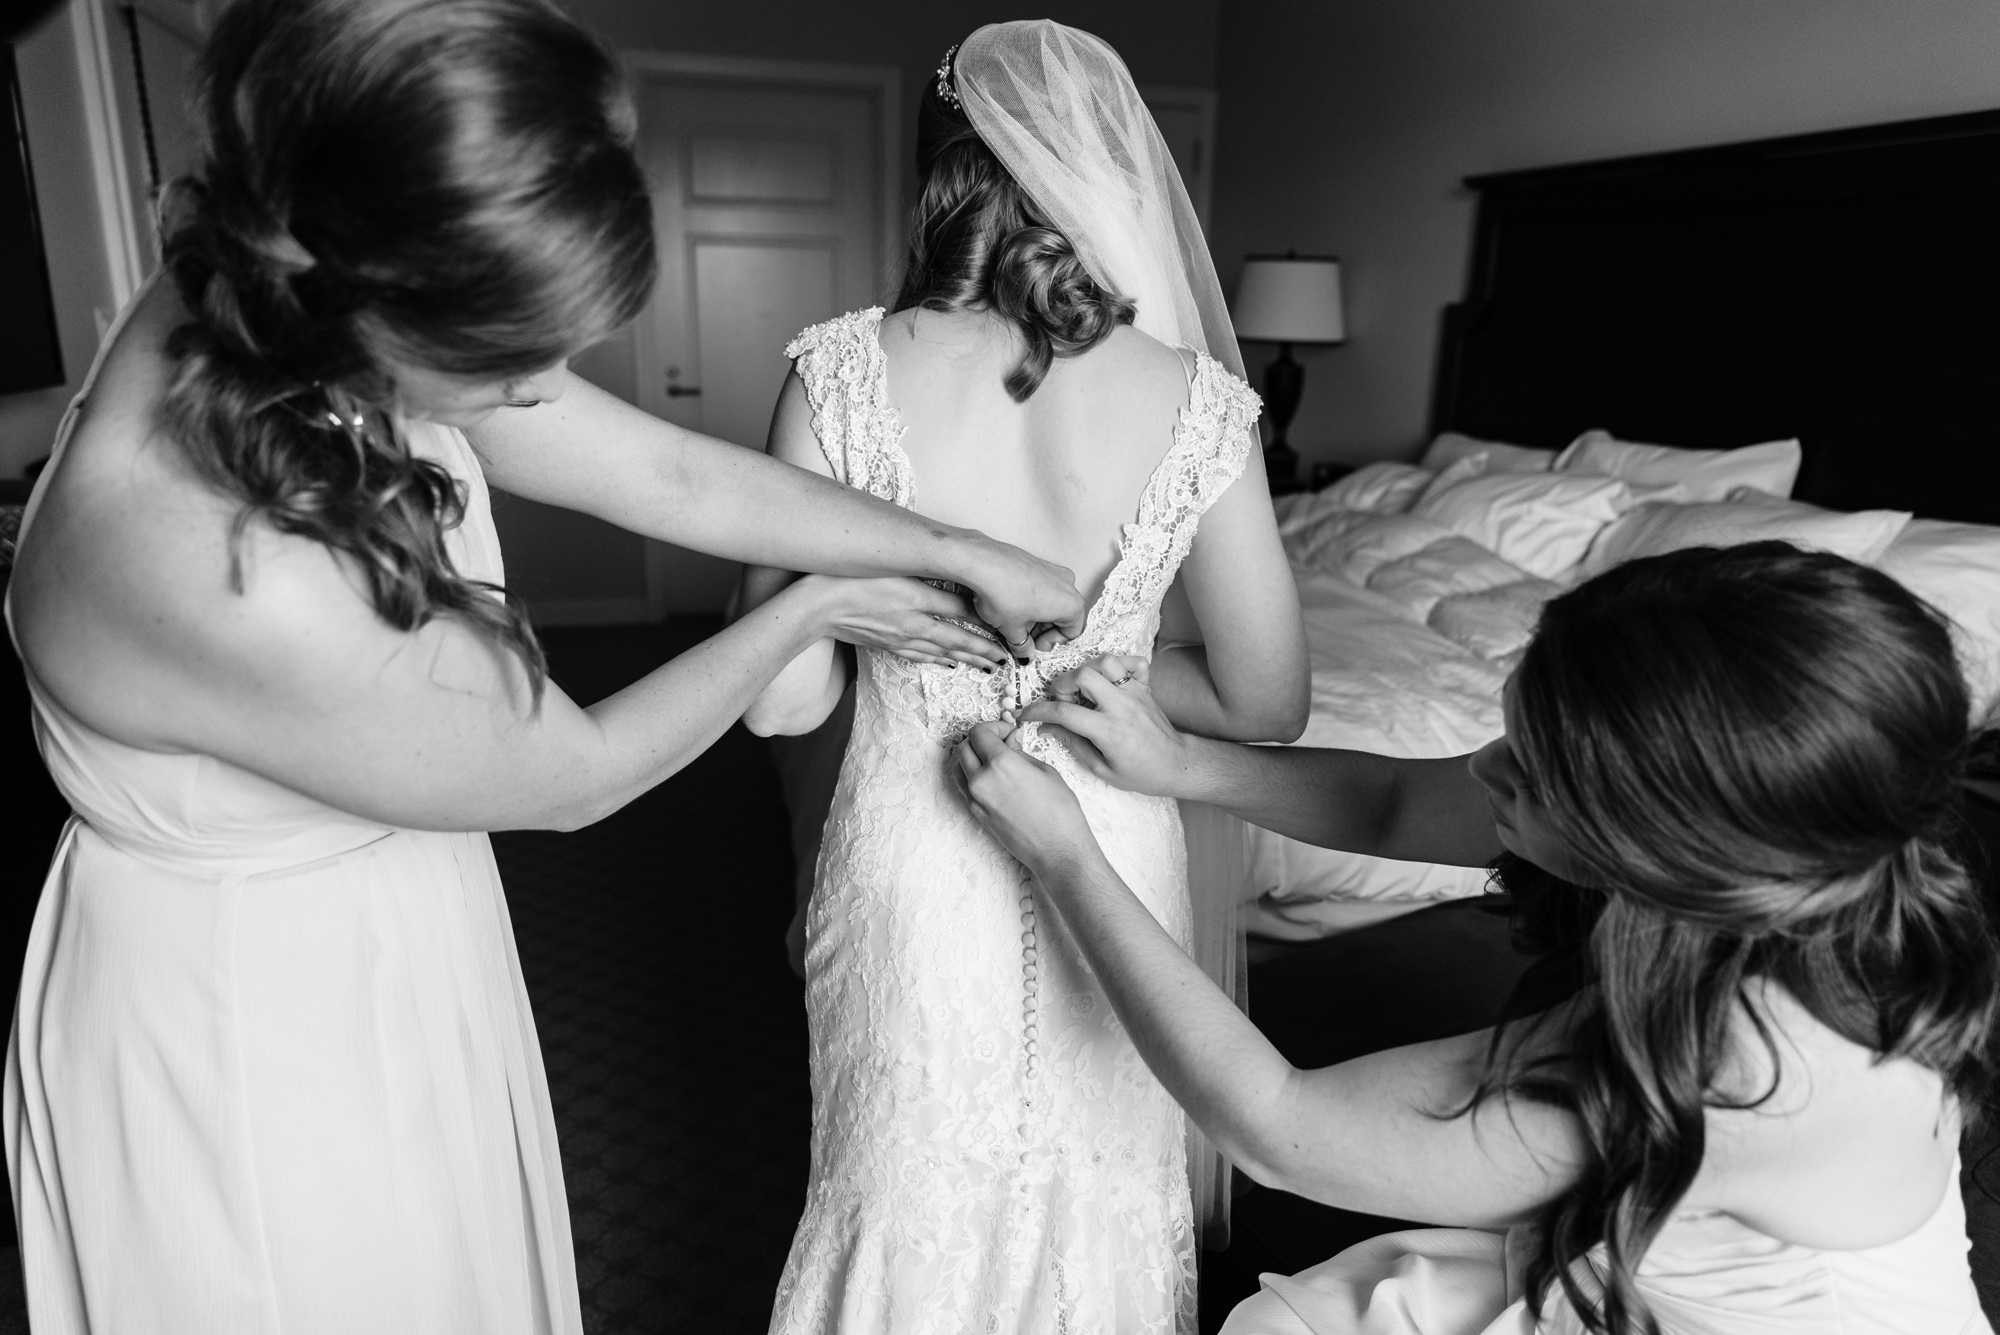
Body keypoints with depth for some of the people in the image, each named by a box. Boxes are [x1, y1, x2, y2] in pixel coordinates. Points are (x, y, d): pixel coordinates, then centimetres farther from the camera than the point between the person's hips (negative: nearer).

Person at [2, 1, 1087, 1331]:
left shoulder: (272, 320, -15)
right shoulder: (237, 582, -39)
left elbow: (676, 477, -8)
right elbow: (578, 775, -23)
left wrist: (961, 551, -1)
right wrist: (812, 611, -9)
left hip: (390, 951, 7)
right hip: (257, 1034, -7)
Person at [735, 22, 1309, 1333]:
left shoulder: (843, 369, -15)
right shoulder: (1196, 401, -12)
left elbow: (783, 698, -12)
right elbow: (1267, 705, -6)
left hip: (911, 868, 0)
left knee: (912, 1207, 24)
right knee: (1101, 1202, 25)